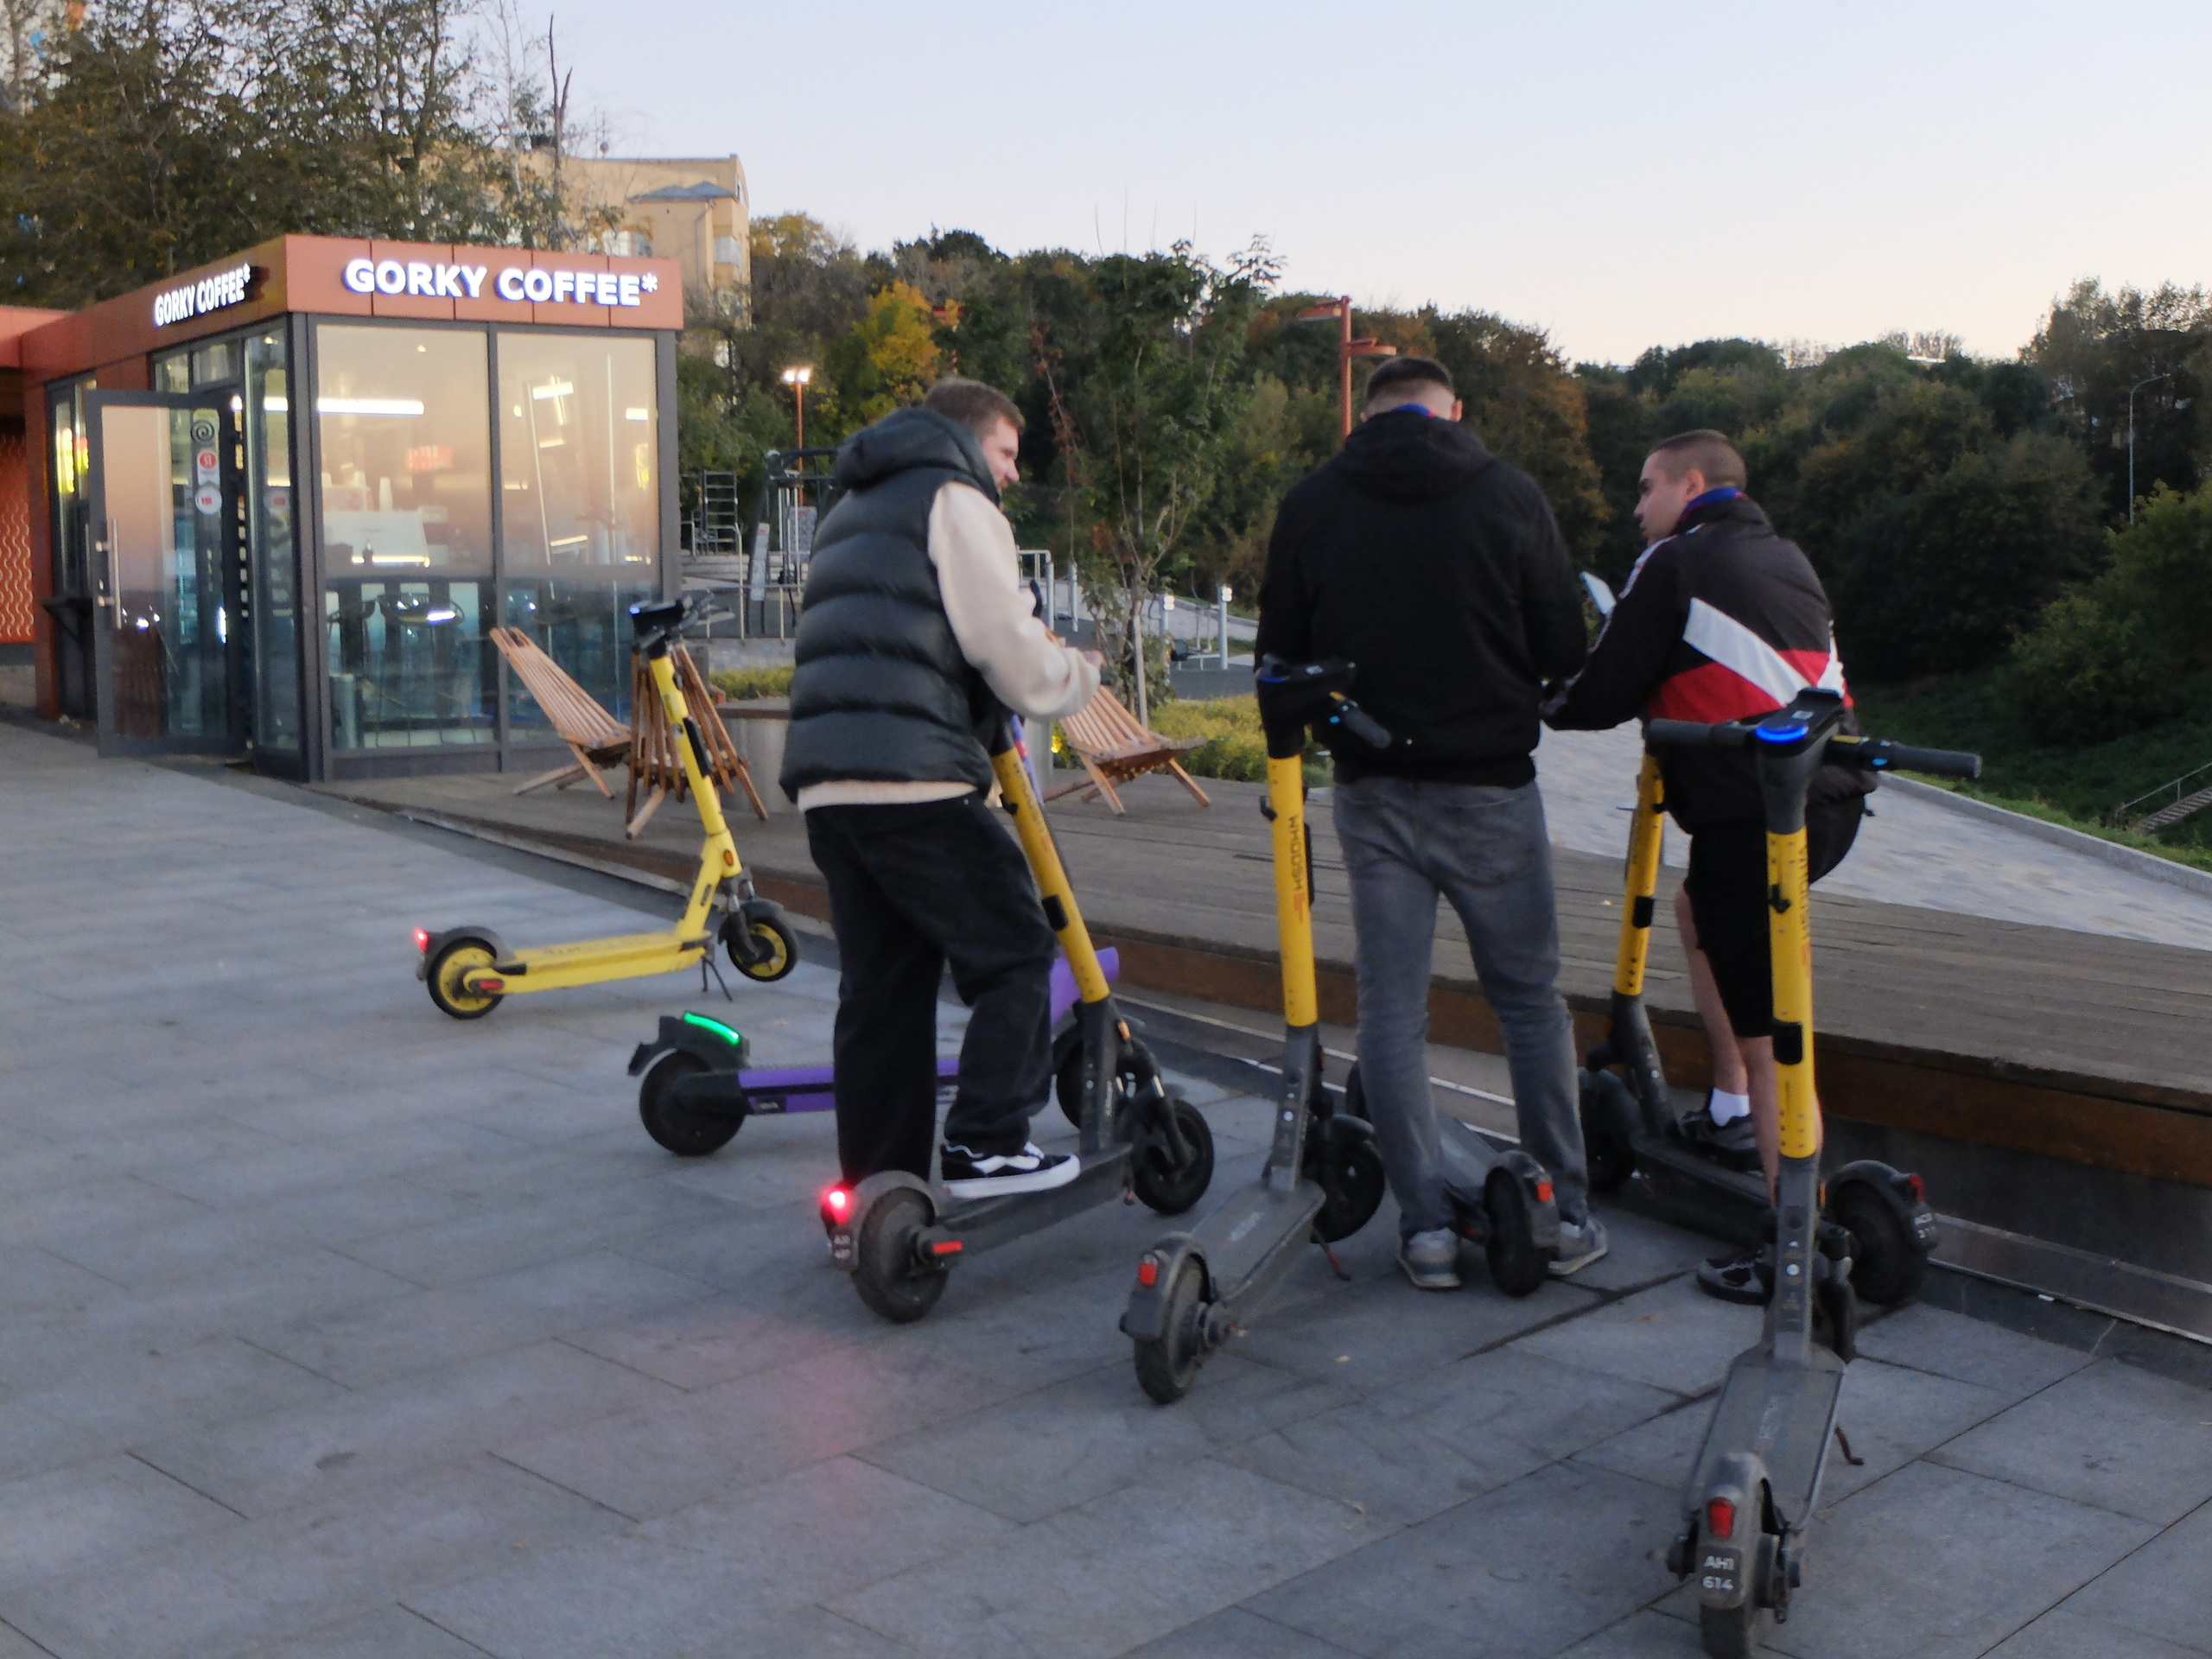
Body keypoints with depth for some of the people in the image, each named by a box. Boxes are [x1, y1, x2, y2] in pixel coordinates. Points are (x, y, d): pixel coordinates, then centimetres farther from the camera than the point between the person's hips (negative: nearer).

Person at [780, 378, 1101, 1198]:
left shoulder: (855, 509, 30)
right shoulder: (955, 500, 2)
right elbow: (1013, 655, -6)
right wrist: (1078, 671, 14)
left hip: (825, 786, 9)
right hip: (912, 782, -9)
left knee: (882, 987, 11)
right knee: (1013, 954, 2)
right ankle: (985, 1145, -2)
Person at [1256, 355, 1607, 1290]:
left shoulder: (1311, 505, 0)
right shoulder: (1510, 497, -4)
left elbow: (1279, 658, 3)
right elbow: (1565, 654, -3)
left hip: (1371, 791, 1)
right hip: (1490, 787, -1)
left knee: (1391, 1006, 7)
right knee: (1531, 1000, 10)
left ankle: (1424, 1226, 6)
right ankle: (1566, 1213, 14)